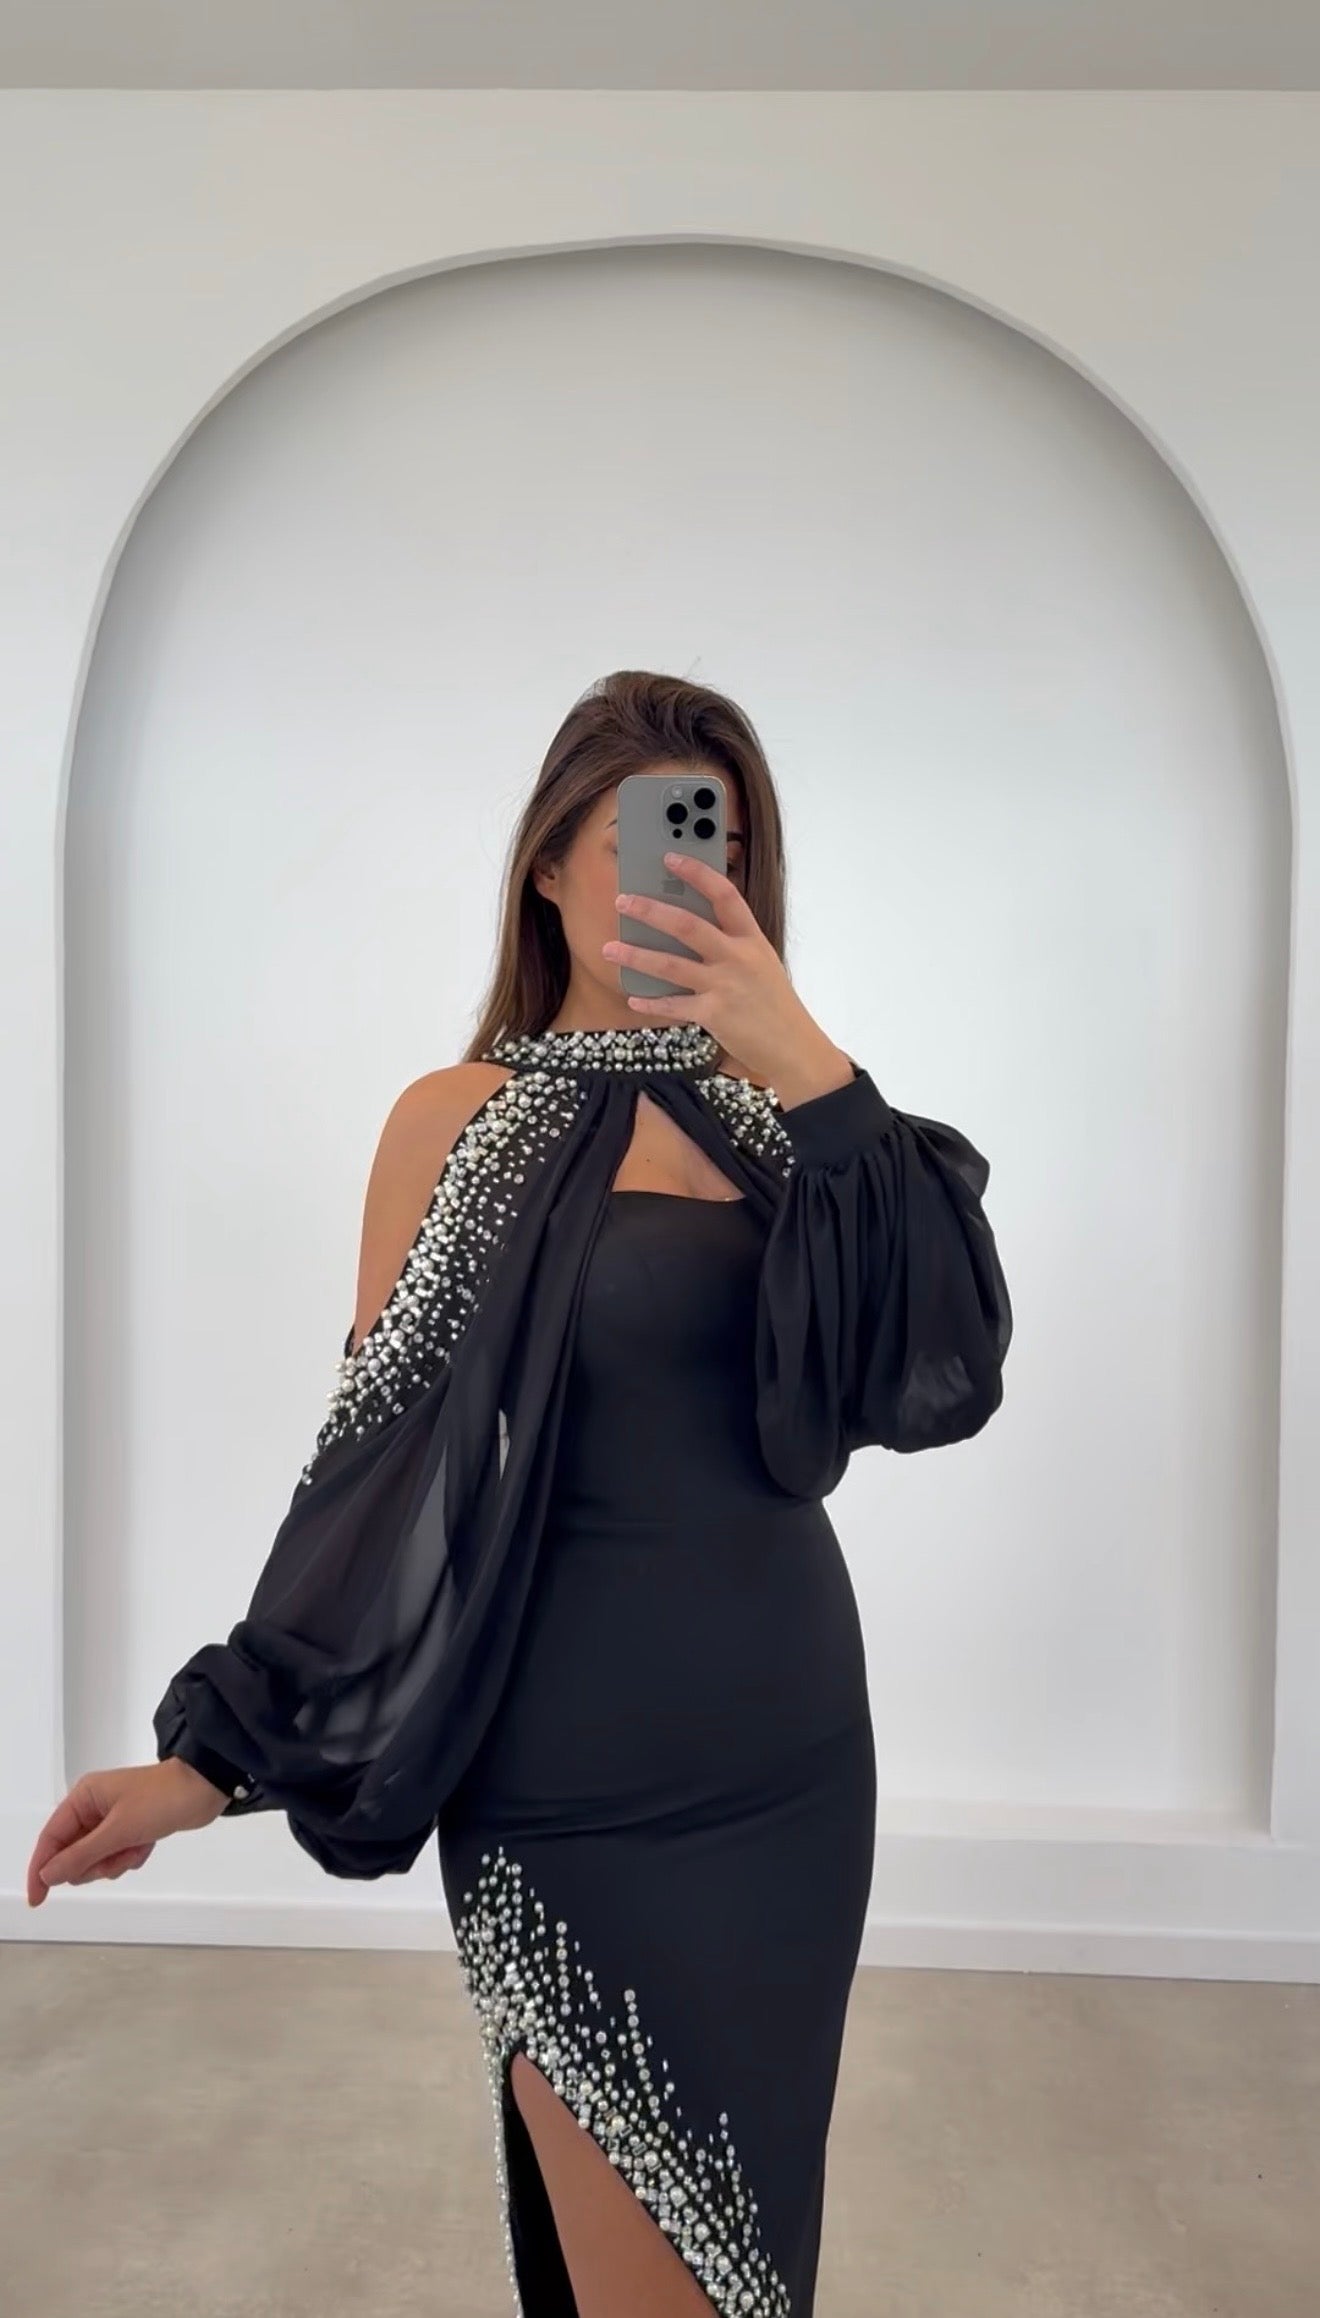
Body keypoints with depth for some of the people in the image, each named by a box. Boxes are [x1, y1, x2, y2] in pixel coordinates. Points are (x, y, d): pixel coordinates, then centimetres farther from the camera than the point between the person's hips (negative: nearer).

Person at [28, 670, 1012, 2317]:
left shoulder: (775, 1112, 2)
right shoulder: (460, 1122, -6)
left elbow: (937, 1381, -12)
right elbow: (375, 1462, -5)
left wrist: (809, 1069, -21)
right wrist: (211, 1755, -7)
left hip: (794, 1757, 4)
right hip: (577, 1784, -4)